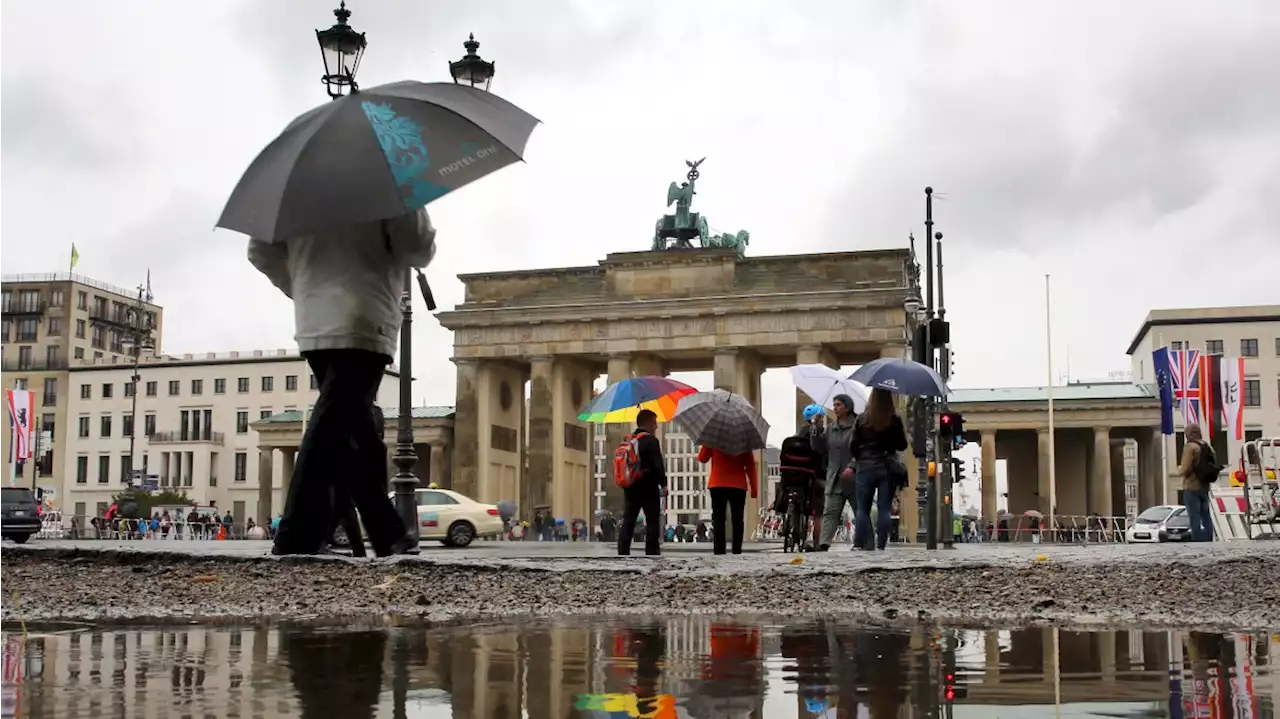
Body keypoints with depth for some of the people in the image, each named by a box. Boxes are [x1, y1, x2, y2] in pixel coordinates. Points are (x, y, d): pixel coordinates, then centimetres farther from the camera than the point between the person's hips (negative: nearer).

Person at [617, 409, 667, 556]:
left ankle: (622, 553, 3)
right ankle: (652, 552, -2)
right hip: (648, 487, -7)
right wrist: (663, 483, -7)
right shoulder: (650, 440, -10)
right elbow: (658, 465, -15)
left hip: (630, 487, 7)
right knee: (653, 521, 0)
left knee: (628, 521, 7)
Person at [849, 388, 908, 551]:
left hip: (865, 468, 0)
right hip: (887, 468, 0)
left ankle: (860, 545, 2)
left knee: (862, 509, 7)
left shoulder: (862, 419, -3)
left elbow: (854, 445, 0)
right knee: (884, 510, 3)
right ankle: (881, 546, 0)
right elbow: (902, 445, 1)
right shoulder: (895, 420, -5)